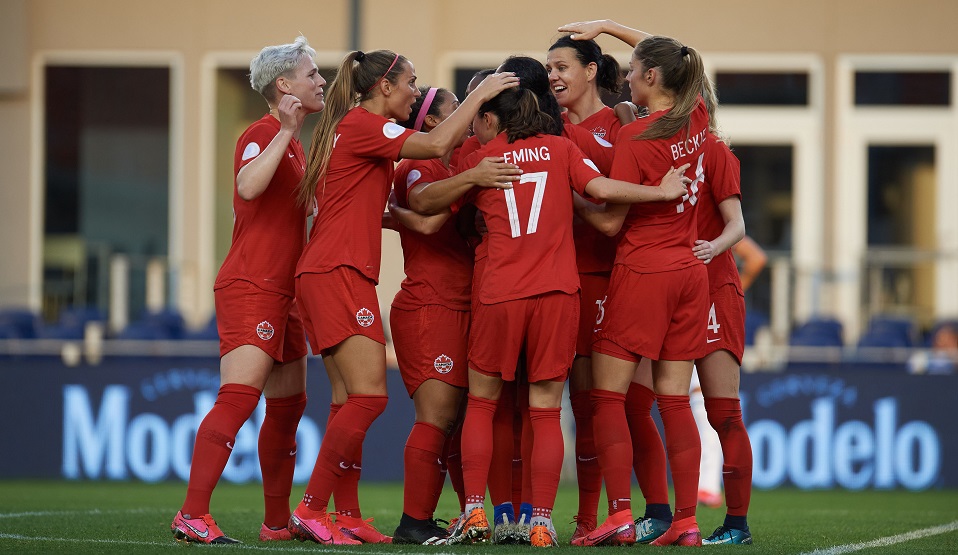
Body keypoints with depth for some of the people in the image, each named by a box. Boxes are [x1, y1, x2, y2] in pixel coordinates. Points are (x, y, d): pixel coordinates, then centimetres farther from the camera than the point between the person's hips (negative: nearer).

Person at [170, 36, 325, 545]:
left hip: (280, 293, 10)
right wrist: (287, 133, -32)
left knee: (287, 407, 12)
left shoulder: (293, 143, 20)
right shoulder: (262, 134, -10)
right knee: (238, 398, -19)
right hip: (250, 289, -10)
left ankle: (277, 522, 19)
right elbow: (248, 186, -31)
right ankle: (192, 516, -23)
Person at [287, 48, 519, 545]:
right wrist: (479, 95, -10)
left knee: (349, 401, 7)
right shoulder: (363, 124, -8)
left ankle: (347, 518, 5)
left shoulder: (349, 127, 22)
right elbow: (436, 144, -19)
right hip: (340, 274, -11)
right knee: (369, 396, -15)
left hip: (324, 276, 11)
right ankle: (311, 510, -15)